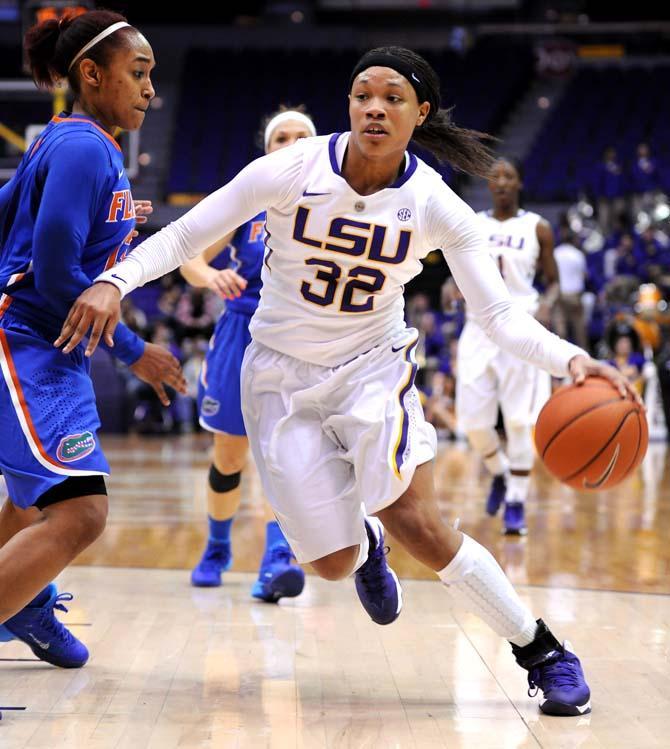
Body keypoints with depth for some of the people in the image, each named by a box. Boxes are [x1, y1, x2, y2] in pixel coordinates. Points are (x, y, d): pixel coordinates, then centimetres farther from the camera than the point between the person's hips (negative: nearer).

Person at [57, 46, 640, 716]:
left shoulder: (439, 209, -13)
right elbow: (184, 236, -10)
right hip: (282, 377, 0)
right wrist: (115, 280, -27)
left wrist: (570, 359, -32)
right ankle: (364, 548, 37)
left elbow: (501, 316, -14)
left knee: (415, 522, -22)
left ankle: (542, 651, -4)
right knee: (333, 563, -5)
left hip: (373, 366, 0)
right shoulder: (291, 171, -17)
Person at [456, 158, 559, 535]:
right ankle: (500, 474, 28)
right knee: (473, 419, -1)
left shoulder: (537, 228, 2)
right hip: (480, 329, 3)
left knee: (520, 421, -7)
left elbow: (553, 281, 6)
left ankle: (517, 503, 3)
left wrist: (546, 305, -16)